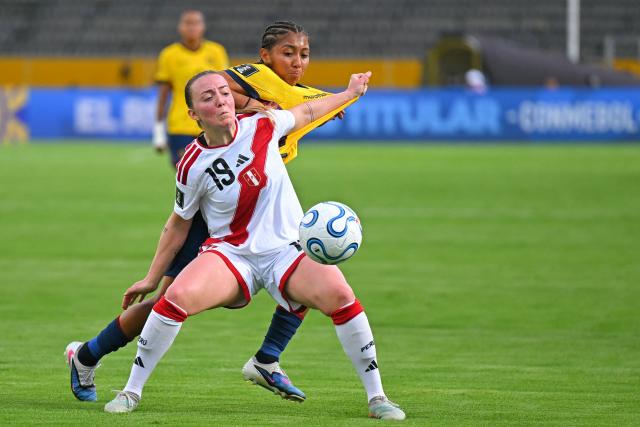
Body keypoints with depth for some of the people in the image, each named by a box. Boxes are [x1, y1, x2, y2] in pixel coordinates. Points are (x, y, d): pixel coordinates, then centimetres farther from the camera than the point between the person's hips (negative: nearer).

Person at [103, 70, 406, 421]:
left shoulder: (263, 125, -5)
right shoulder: (193, 166, -8)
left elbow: (306, 112, 17)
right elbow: (178, 224, 7)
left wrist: (349, 93, 30)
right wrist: (151, 278, 11)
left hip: (287, 250, 1)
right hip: (230, 254, -1)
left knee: (339, 295, -27)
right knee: (177, 297, -30)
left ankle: (376, 397, -12)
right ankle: (131, 391, -11)